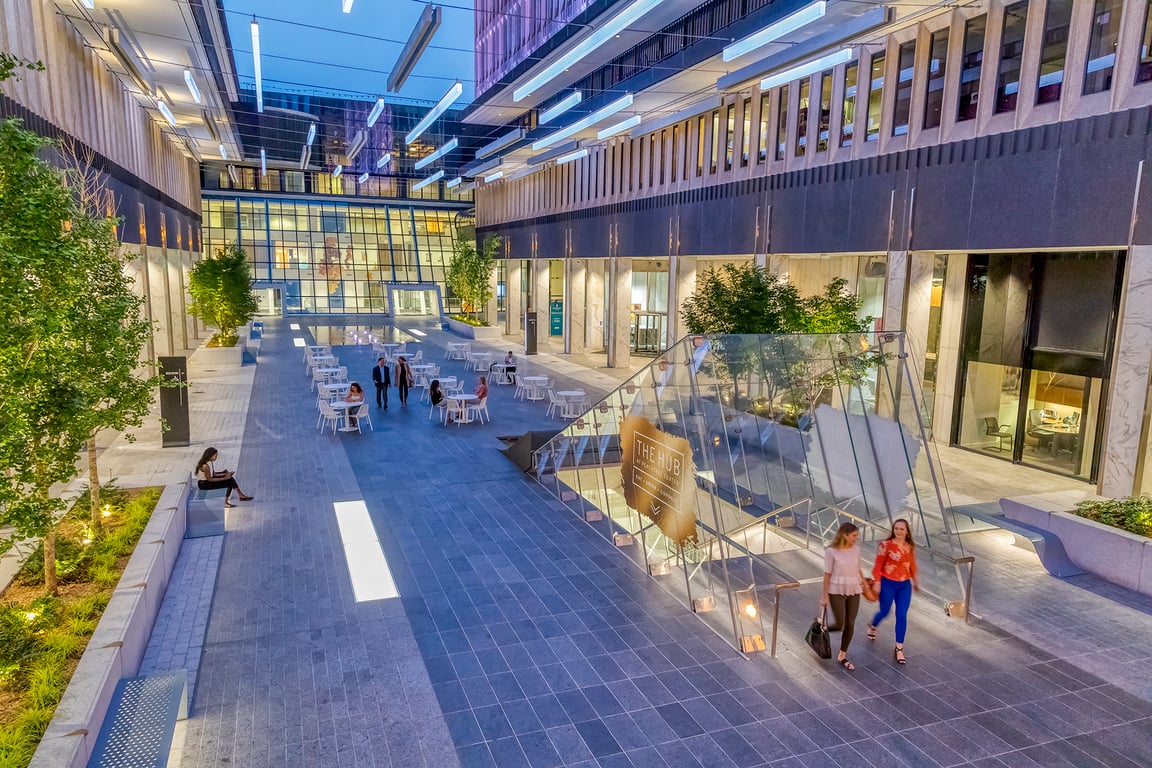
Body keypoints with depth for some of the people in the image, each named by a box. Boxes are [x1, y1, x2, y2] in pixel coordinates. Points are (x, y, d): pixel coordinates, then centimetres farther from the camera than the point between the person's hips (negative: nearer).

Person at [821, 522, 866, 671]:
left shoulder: (856, 549, -1)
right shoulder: (831, 551, -14)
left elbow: (858, 570, 10)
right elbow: (827, 574, -10)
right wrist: (825, 595, -8)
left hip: (853, 591, 5)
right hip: (837, 591, -4)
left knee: (850, 624, 8)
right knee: (839, 625, -3)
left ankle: (842, 656, 24)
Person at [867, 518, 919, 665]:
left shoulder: (910, 546, -1)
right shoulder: (886, 545, -16)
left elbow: (912, 565, 14)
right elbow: (878, 565, -11)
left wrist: (914, 581, 23)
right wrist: (877, 583, -13)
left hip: (905, 585, 3)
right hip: (888, 584, -3)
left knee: (902, 616, 1)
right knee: (884, 612, 13)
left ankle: (899, 649, 13)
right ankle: (872, 626, 48)